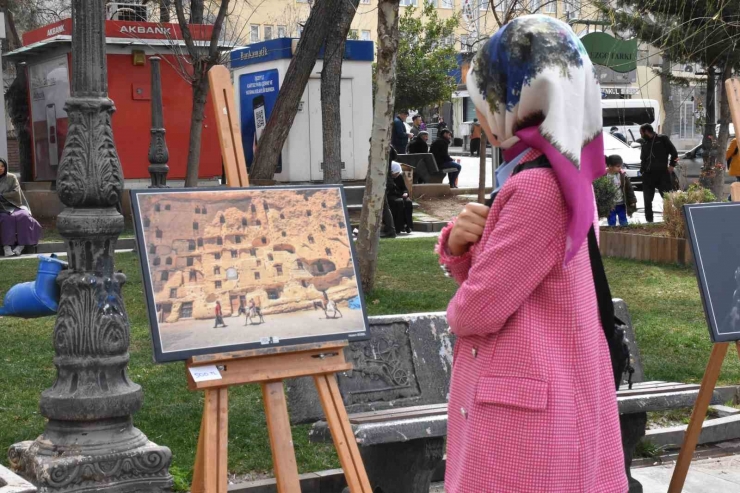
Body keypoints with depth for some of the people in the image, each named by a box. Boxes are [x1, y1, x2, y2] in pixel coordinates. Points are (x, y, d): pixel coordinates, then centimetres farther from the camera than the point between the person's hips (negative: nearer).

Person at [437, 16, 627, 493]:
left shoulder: (537, 188, -22)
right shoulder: (565, 176, 10)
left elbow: (477, 309, -19)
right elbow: (492, 272, 15)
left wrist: (456, 310, 3)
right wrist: (459, 244, -6)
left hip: (525, 416, -10)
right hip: (533, 401, 10)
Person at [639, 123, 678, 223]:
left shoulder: (662, 139, 3)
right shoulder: (645, 144, 18)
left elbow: (674, 152, 1)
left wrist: (671, 165, -6)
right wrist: (642, 170, 2)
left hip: (662, 173, -5)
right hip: (648, 174, 5)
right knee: (647, 200, 6)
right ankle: (649, 220, 15)